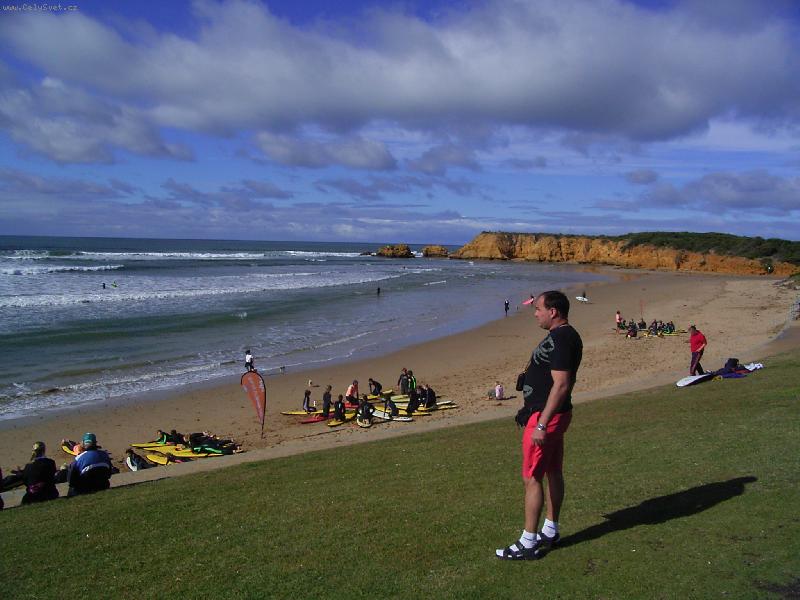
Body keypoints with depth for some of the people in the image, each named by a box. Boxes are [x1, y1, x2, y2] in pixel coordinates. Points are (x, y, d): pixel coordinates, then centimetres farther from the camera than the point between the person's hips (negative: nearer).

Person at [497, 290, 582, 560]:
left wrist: (541, 424, -26)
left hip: (546, 416, -11)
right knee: (553, 473, 17)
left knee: (531, 477, -4)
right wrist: (531, 411, 24)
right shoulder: (564, 336, 12)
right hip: (555, 415, 11)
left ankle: (528, 544, 3)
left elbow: (561, 385, -26)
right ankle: (550, 531, 30)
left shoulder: (561, 339, -21)